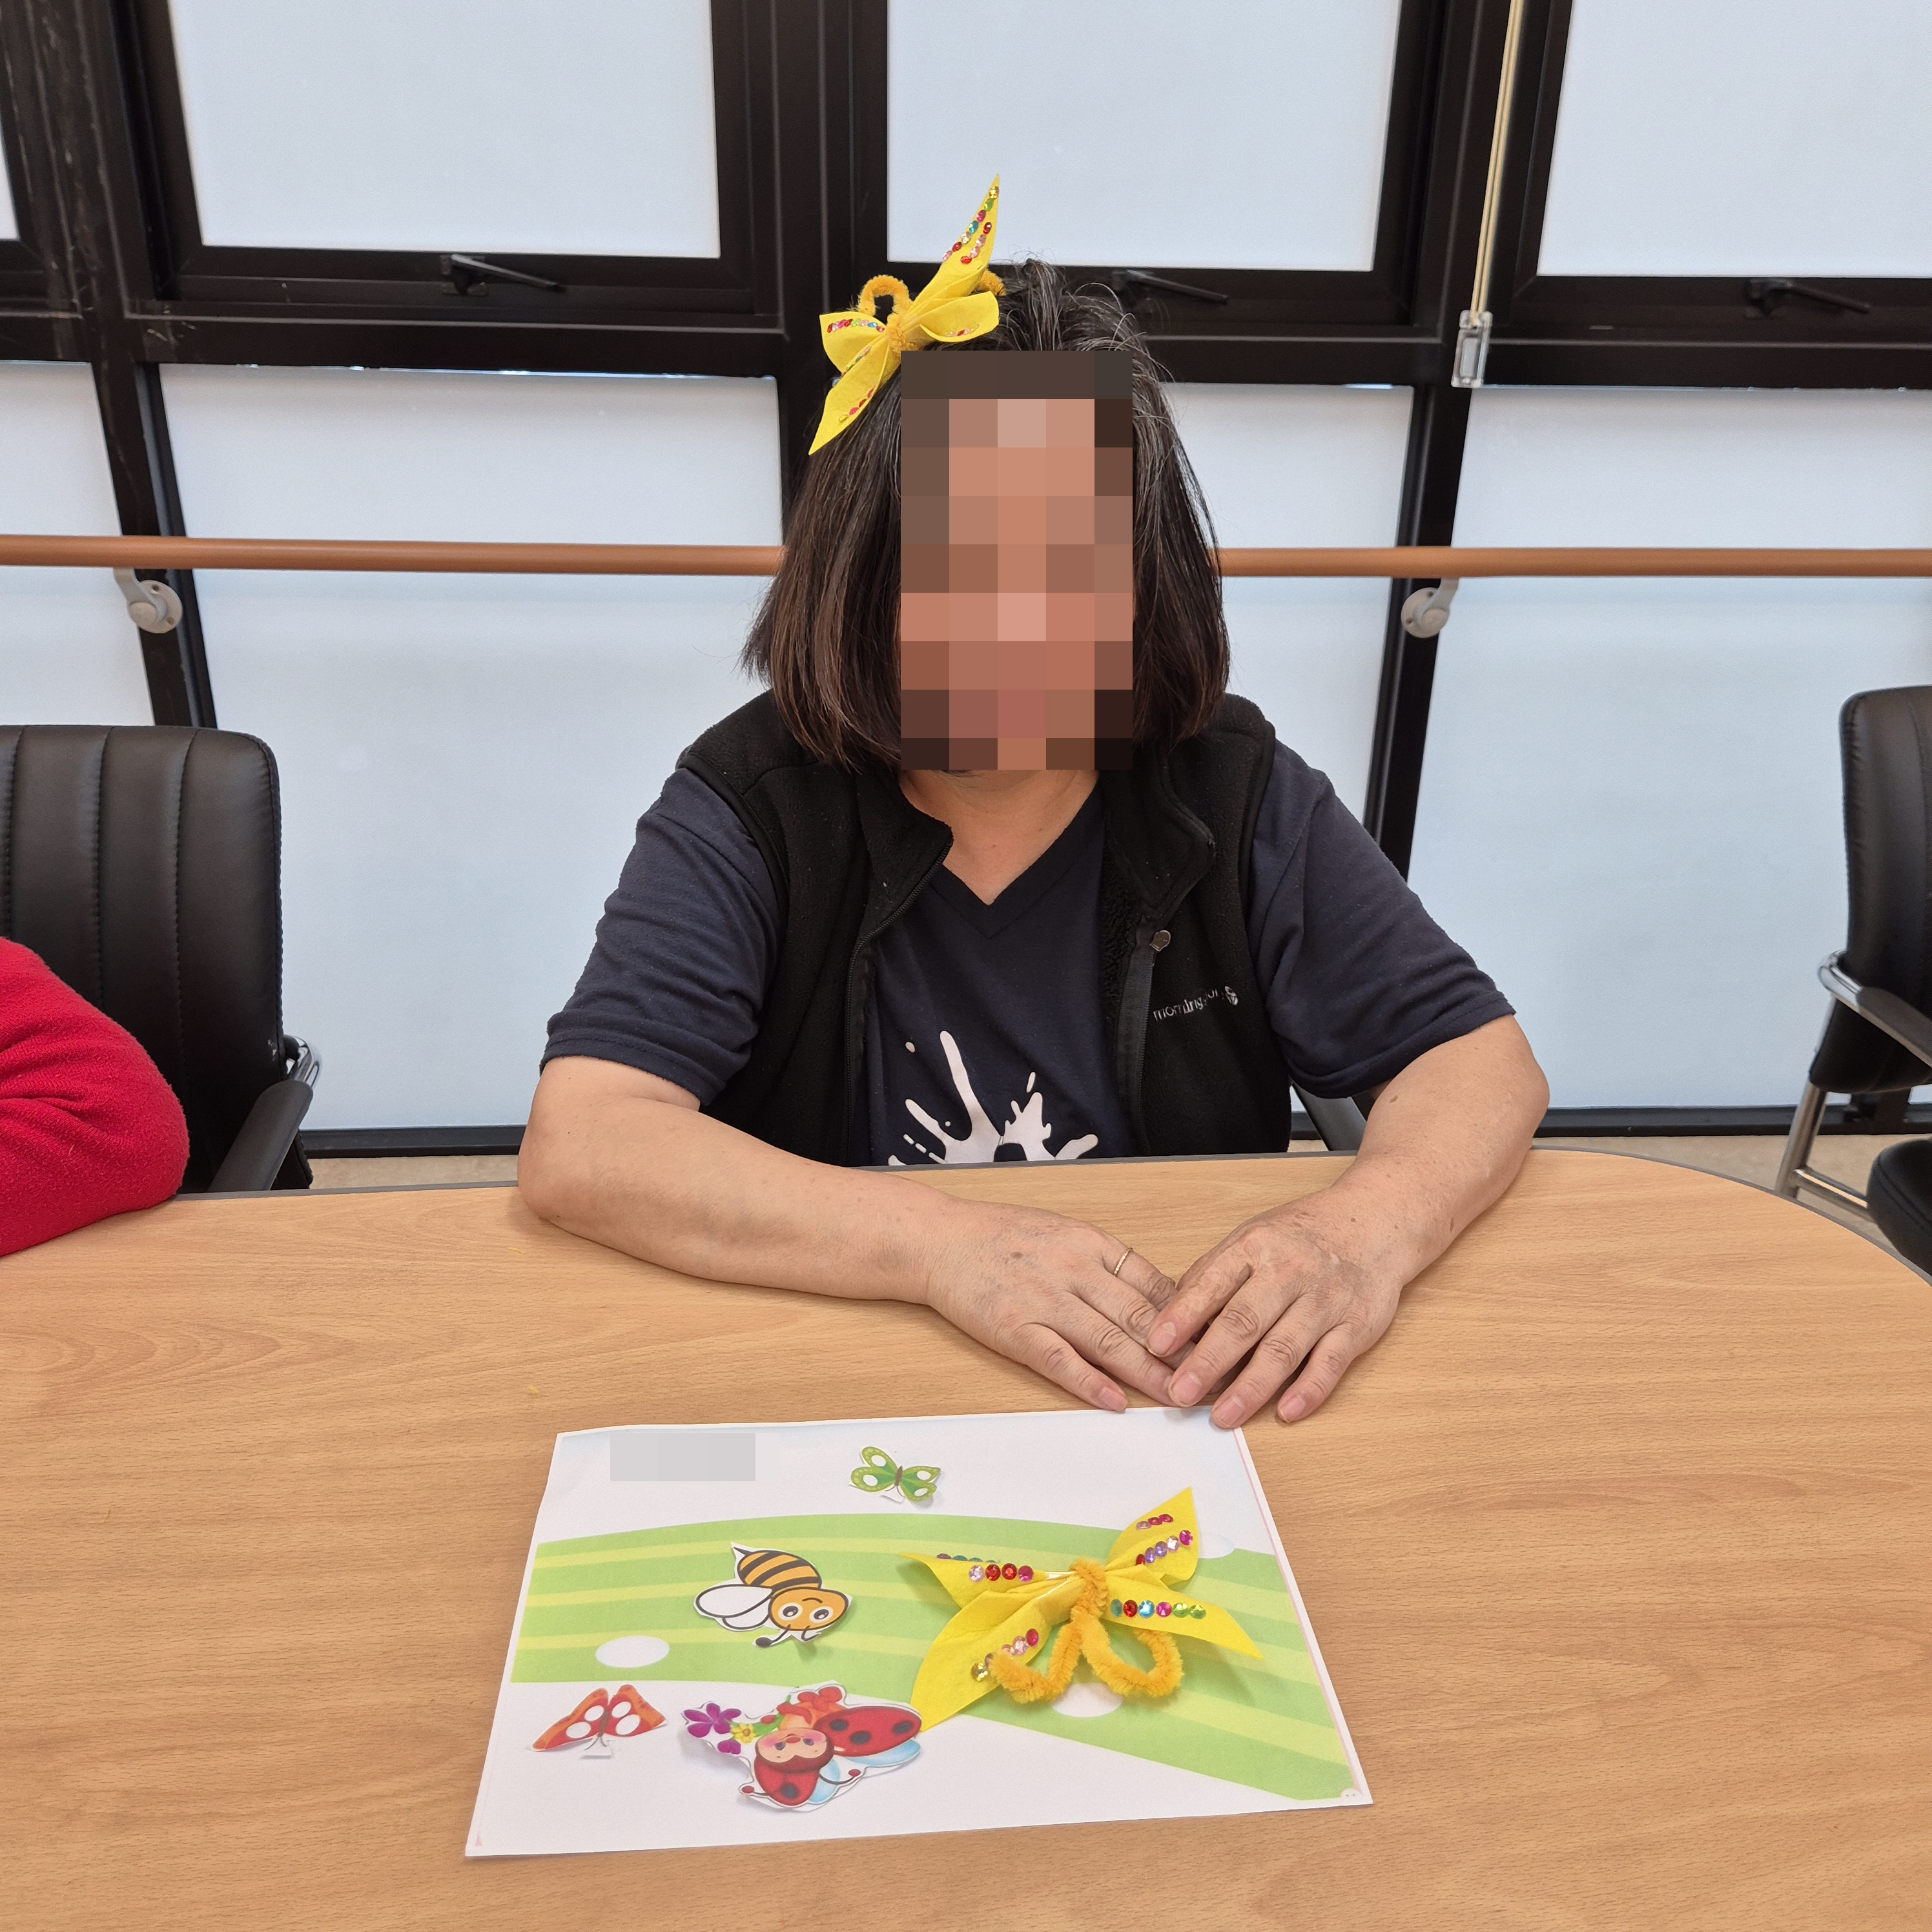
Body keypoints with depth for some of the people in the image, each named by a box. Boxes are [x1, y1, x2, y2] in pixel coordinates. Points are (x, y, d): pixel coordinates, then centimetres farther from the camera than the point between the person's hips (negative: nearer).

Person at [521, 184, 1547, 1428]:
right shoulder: (748, 813, -9)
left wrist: (1369, 1232, -23)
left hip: (1195, 1403, 3)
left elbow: (1480, 1059, -1)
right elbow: (578, 1148, -19)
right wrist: (949, 1247, -30)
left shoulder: (1234, 795, -2)